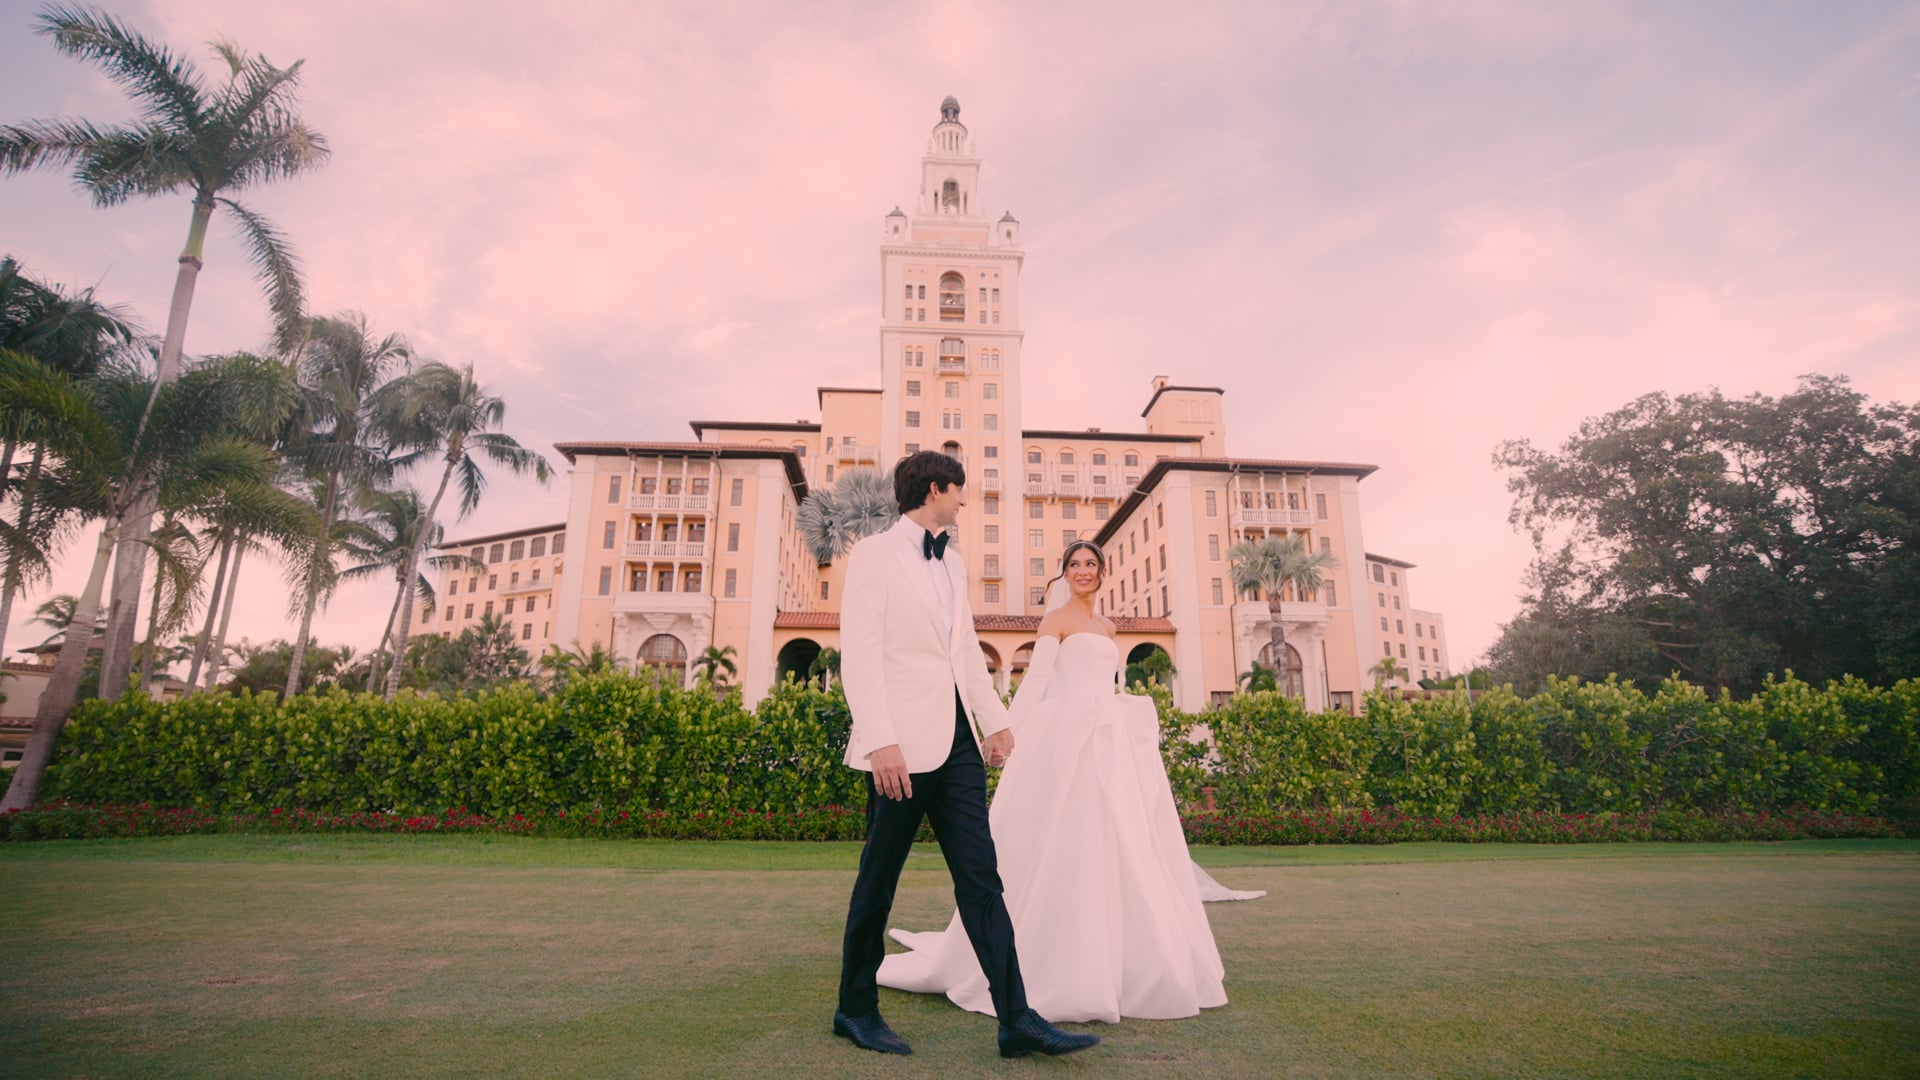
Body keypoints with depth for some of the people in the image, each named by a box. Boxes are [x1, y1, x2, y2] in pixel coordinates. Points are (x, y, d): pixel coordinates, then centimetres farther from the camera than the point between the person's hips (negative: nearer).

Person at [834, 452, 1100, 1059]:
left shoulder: (952, 565, 18)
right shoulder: (873, 555, -5)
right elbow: (860, 655, -13)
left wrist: (995, 720, 13)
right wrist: (880, 742, -20)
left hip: (957, 740, 7)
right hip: (904, 744, -7)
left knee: (981, 878, 4)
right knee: (878, 881, 7)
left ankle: (1016, 1020, 7)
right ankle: (856, 1010, 24)